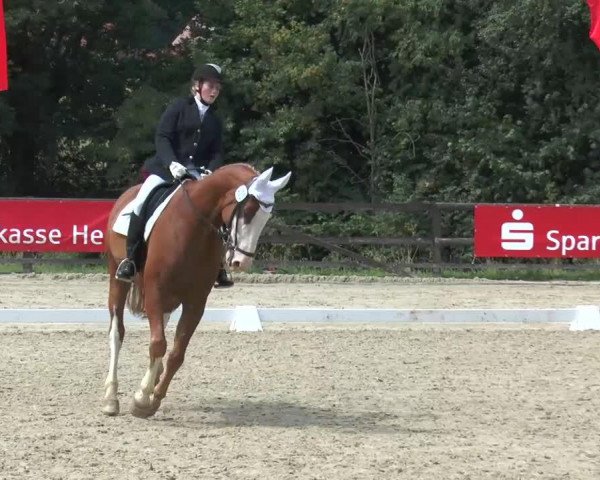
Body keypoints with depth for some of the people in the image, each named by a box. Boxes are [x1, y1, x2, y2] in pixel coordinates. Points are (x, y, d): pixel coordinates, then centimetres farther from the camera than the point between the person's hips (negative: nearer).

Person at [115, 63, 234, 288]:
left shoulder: (215, 122, 17)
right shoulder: (179, 107, 3)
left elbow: (216, 153, 11)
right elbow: (161, 138, -6)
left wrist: (210, 172, -11)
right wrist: (172, 163, -21)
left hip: (197, 174, 4)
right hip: (165, 168, -4)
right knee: (144, 201, -28)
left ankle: (217, 266, -9)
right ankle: (130, 259, -17)